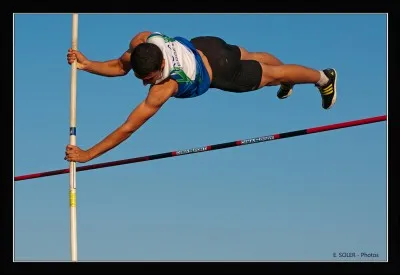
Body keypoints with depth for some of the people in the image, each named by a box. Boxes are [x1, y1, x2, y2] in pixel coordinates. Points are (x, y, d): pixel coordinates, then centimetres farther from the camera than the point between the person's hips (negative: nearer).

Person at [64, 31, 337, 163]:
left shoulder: (164, 88, -46)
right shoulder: (142, 41, -33)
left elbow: (128, 129, -45)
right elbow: (120, 66, -14)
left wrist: (87, 155, -45)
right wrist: (87, 64, -32)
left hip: (220, 73, -5)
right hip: (204, 45, 5)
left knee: (271, 74, 24)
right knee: (252, 57, 35)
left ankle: (323, 77, 53)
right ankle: (284, 74, 70)